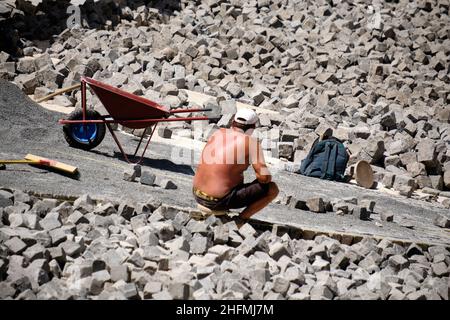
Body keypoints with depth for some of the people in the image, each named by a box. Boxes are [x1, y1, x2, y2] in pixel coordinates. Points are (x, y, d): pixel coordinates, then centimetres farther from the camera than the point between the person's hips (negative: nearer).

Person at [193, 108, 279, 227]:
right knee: (272, 189, 1)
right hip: (220, 201, -7)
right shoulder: (252, 142, -10)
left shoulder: (218, 133, 8)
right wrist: (267, 177, 8)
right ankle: (240, 220, 0)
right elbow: (264, 177, -16)